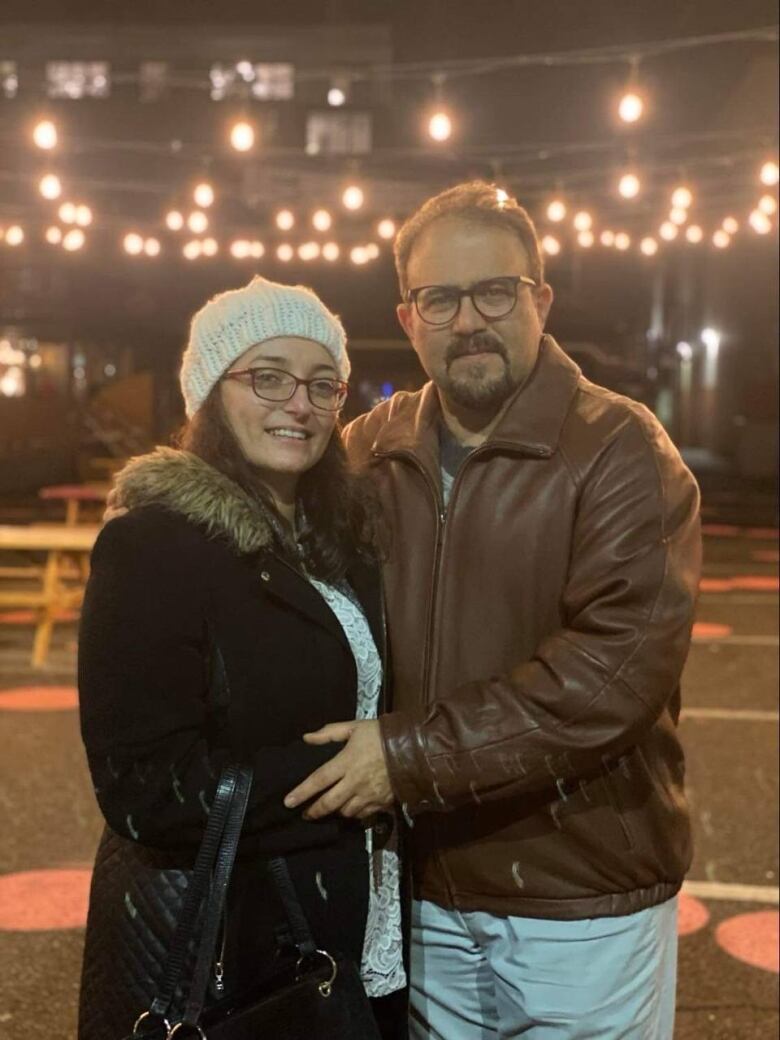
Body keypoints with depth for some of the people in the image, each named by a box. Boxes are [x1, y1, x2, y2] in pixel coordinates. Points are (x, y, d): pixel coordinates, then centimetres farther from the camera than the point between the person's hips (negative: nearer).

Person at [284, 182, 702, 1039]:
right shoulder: (369, 452, 3)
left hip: (582, 904, -4)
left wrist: (414, 754, -24)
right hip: (424, 890, 4)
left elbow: (618, 668, -24)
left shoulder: (620, 452, -14)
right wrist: (359, 758, -7)